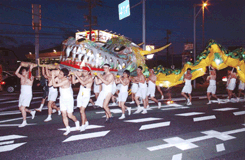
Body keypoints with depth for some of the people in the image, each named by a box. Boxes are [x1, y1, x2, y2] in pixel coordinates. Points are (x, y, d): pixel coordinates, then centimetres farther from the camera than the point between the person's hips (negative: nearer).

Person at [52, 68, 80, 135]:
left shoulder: (66, 81, -28)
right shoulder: (58, 78, -4)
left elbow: (55, 85, -30)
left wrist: (53, 76, -24)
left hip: (69, 99, -7)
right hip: (62, 99, 7)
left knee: (70, 115, 1)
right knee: (64, 115, 2)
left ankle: (76, 122, 32)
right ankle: (68, 129, 14)